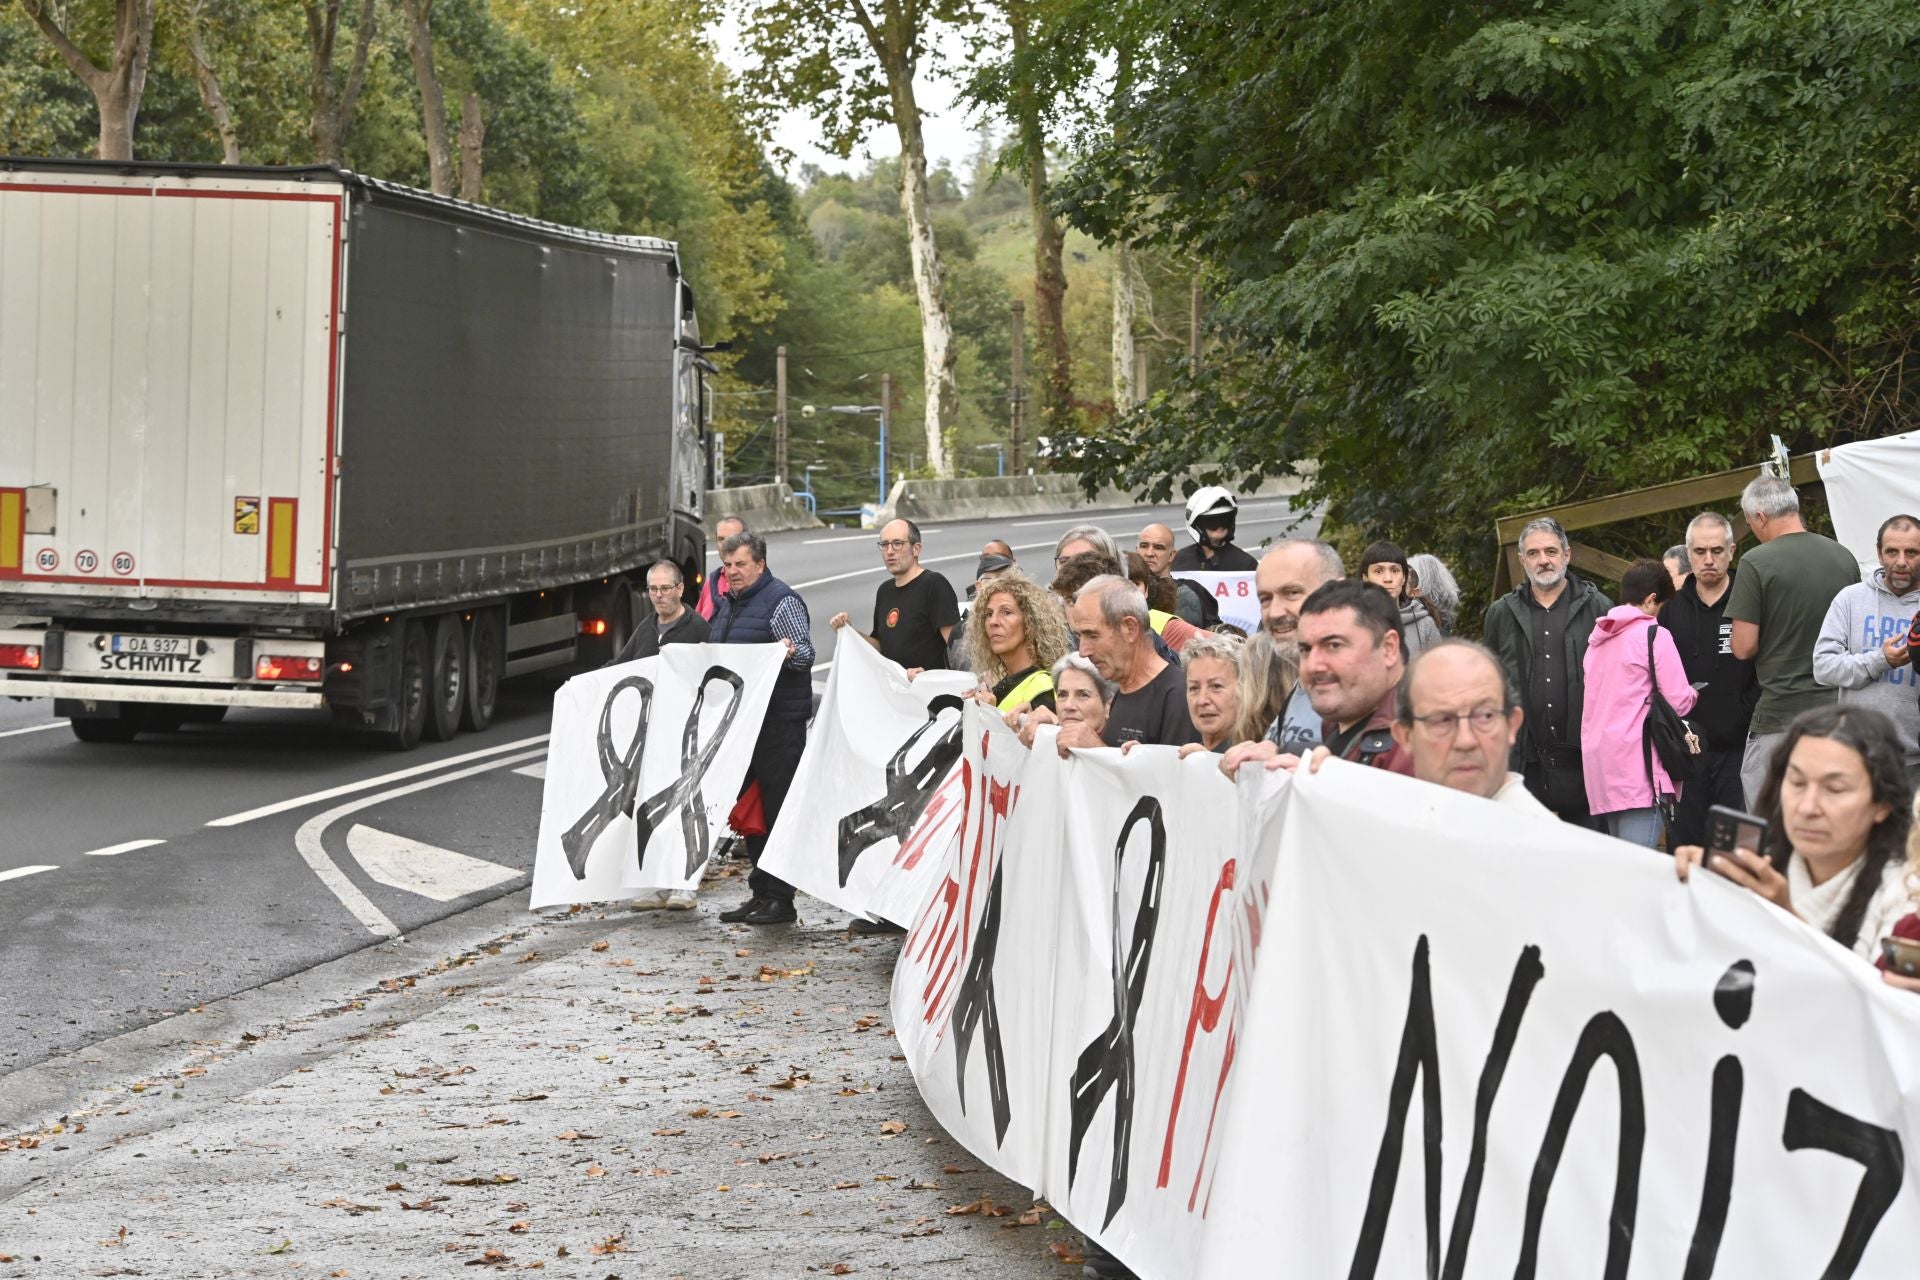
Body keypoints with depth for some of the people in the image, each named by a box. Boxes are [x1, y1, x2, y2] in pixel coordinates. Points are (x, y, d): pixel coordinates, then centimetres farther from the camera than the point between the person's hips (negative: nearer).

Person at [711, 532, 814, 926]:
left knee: (778, 807, -6)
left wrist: (791, 652, -34)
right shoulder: (727, 604, 18)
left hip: (780, 722, -9)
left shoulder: (782, 601, -8)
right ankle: (760, 892, 17)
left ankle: (780, 898, -4)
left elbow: (806, 653, -14)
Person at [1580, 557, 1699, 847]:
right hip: (1638, 766, -7)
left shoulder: (1599, 638, 15)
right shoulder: (1654, 635, -5)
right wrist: (1693, 693, 14)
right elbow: (1679, 702, -9)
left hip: (1600, 763, 7)